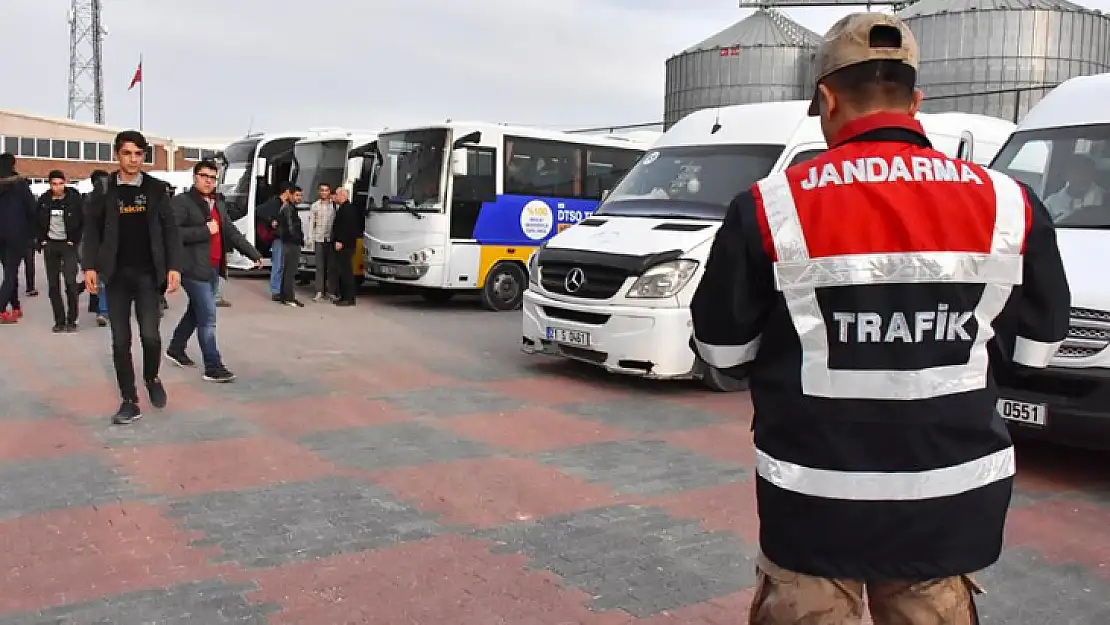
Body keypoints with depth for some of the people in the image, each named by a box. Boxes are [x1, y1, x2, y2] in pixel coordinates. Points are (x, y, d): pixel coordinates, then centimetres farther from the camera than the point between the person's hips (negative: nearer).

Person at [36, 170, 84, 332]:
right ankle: (59, 321, 11)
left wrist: (75, 241, -4)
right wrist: (42, 240, 5)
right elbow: (38, 223, 14)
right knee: (53, 285, 3)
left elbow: (82, 222, 1)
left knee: (70, 282, -12)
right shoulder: (44, 200, 3)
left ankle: (71, 320, -3)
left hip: (68, 245, -3)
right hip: (50, 246, 3)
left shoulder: (73, 198, -5)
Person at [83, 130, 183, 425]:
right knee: (120, 340, 2)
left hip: (148, 274, -1)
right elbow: (92, 229, 5)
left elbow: (170, 230, 2)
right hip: (116, 275, 1)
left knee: (150, 335, -10)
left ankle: (152, 378, 21)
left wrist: (174, 266, -8)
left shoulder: (156, 188, 3)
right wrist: (90, 266, -6)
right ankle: (129, 402, 10)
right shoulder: (104, 190, 4)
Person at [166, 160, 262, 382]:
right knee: (207, 317, -9)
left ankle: (175, 349, 37)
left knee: (196, 312, 19)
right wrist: (205, 231, -19)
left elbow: (232, 232, 19)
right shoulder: (182, 202, -8)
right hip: (195, 268, -8)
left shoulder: (218, 204, 17)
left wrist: (254, 254, 14)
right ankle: (213, 367, -6)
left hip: (213, 268, 8)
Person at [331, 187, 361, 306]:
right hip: (341, 244, 11)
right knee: (341, 270, 13)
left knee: (346, 270, -10)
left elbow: (347, 227, -22)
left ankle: (349, 298, -9)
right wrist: (337, 241, 19)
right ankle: (343, 295, 18)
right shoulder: (342, 208, 20)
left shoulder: (348, 209, -14)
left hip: (345, 245, -11)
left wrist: (340, 241, -24)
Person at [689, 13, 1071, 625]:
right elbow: (1035, 344, 7)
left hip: (815, 496, -2)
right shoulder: (1008, 204, -4)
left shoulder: (770, 208, -12)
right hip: (952, 496, 3)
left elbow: (722, 349, -3)